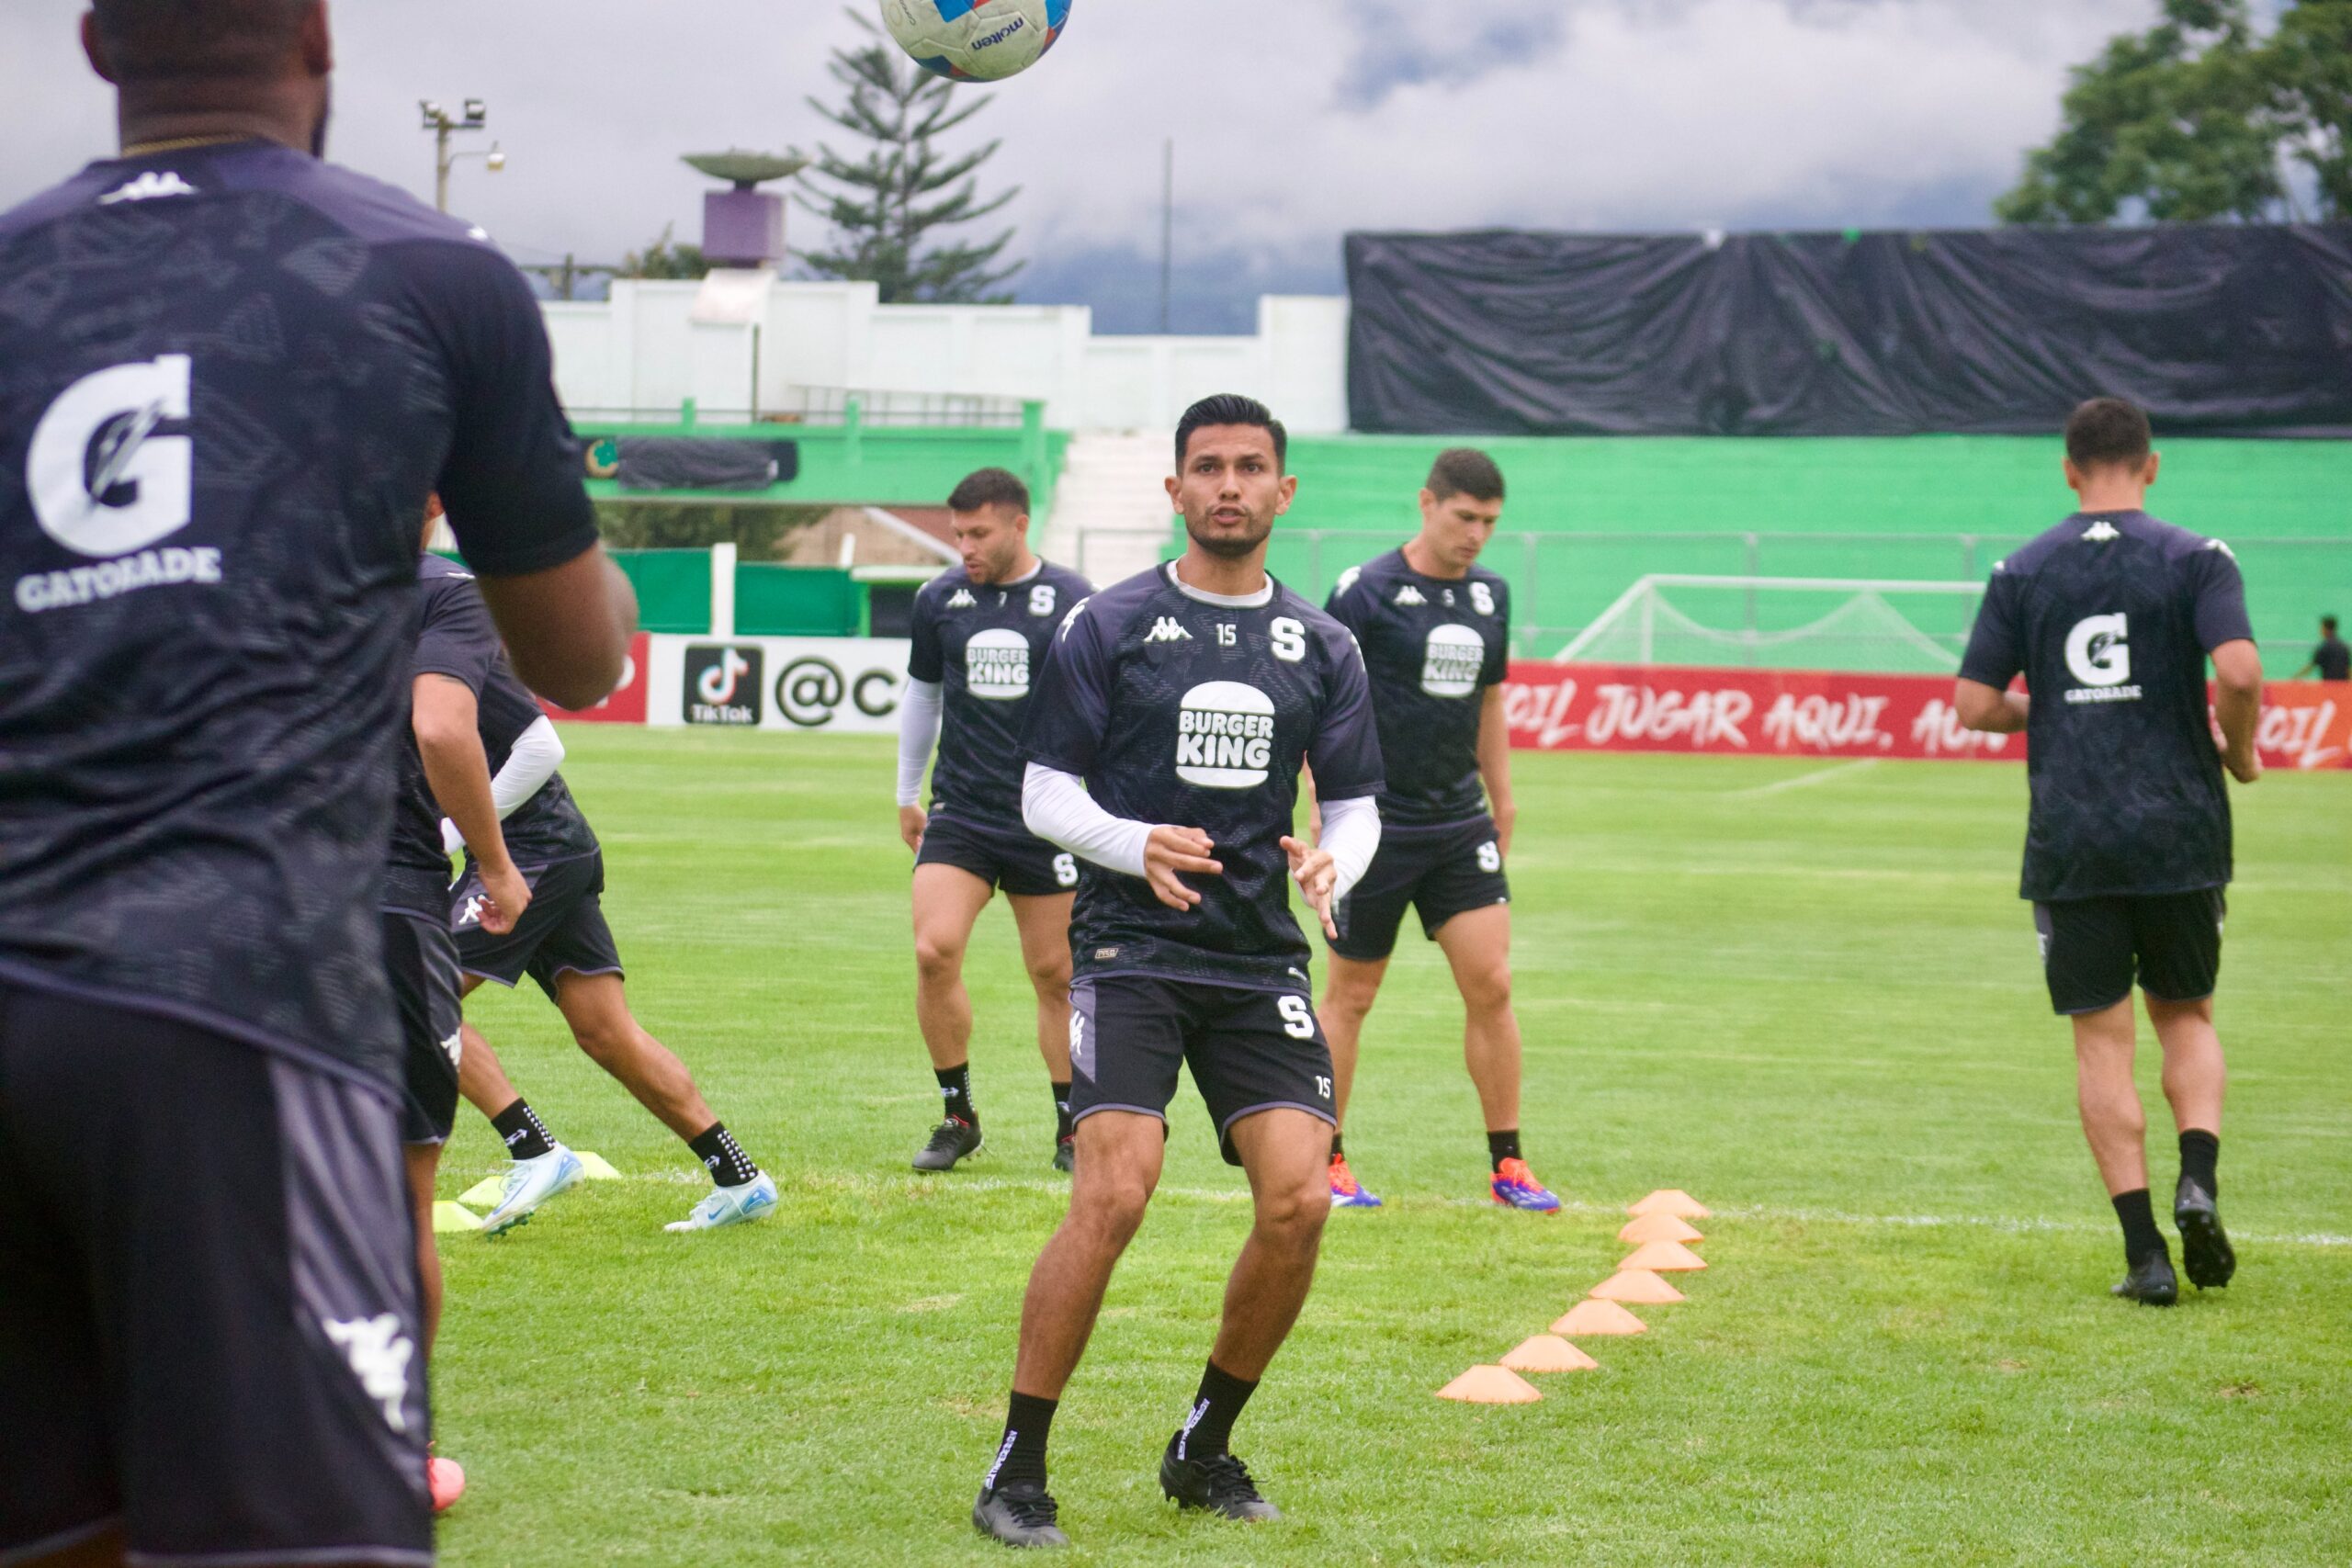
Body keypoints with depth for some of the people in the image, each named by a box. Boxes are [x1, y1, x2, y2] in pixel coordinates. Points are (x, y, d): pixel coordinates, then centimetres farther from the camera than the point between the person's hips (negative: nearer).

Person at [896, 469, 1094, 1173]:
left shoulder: (1071, 601, -4)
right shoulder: (939, 600, 5)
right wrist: (907, 794, 24)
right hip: (959, 815, 2)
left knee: (1056, 975, 4)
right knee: (933, 952, -14)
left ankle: (1072, 1128, 18)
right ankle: (957, 1116, 1)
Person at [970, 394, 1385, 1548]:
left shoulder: (1321, 646, 12)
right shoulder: (1109, 627, 2)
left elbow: (1356, 800, 15)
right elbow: (1044, 793, 1)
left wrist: (1331, 861, -8)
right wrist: (1137, 847, -18)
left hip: (1259, 957, 4)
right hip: (1132, 946, -4)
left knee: (1299, 1201, -9)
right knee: (1113, 1195, -19)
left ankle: (1204, 1449, 13)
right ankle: (1017, 1471, -7)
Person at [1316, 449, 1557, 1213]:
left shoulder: (1490, 595, 8)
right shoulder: (1366, 591, -10)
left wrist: (1501, 799, 21)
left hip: (1460, 821, 5)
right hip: (1378, 823, -5)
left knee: (1491, 985, -2)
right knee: (1350, 994, 5)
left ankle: (1506, 1164, 7)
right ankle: (1325, 1162, 16)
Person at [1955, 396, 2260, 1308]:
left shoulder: (2023, 572, 4)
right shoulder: (2195, 560, -2)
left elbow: (1974, 705, 1)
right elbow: (2239, 671, -16)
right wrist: (2240, 753, 3)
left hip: (2069, 841, 0)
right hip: (2180, 831, 0)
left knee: (2102, 1041, 4)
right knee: (2186, 1016, 17)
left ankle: (2144, 1249, -1)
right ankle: (2198, 1180, -7)